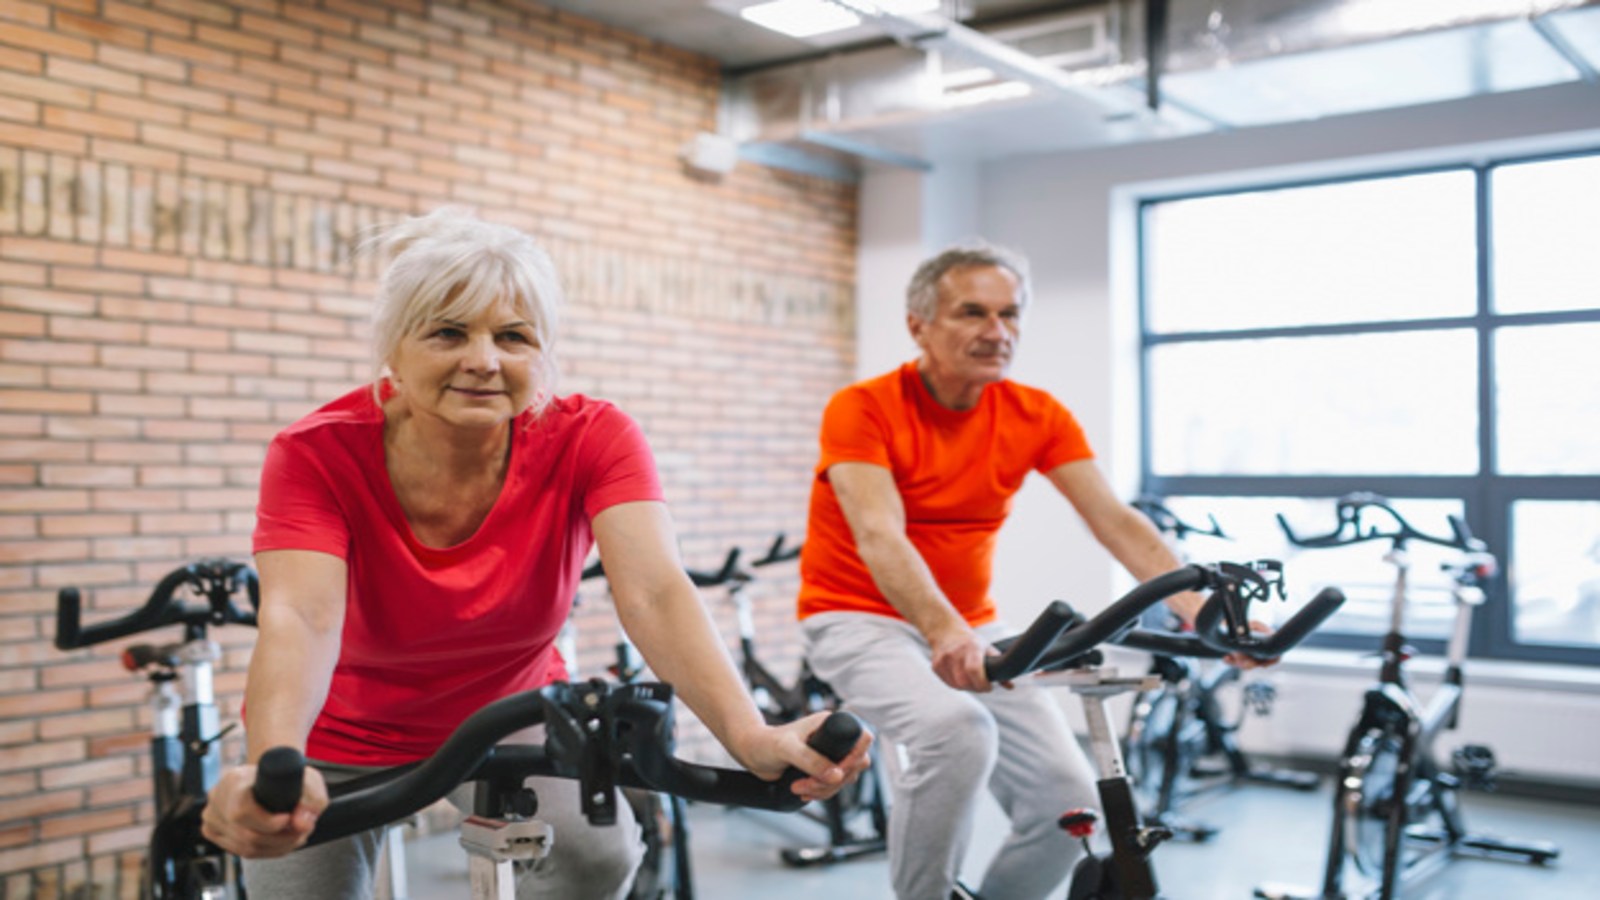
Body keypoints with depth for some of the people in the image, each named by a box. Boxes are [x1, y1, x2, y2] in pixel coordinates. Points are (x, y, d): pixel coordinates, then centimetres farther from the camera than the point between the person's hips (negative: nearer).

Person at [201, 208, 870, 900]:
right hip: (341, 735, 0)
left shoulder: (590, 440, -23)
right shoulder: (318, 455, -26)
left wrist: (751, 737, -54)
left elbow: (654, 591, -37)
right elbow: (299, 618, -41)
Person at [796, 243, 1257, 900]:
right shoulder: (862, 410, -15)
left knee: (1068, 801, -10)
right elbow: (880, 537, -29)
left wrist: (1203, 611, -26)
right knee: (957, 730, -34)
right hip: (861, 618, -5)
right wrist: (944, 633, -46)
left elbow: (1115, 521, -11)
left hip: (971, 628, 5)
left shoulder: (1037, 416, -2)